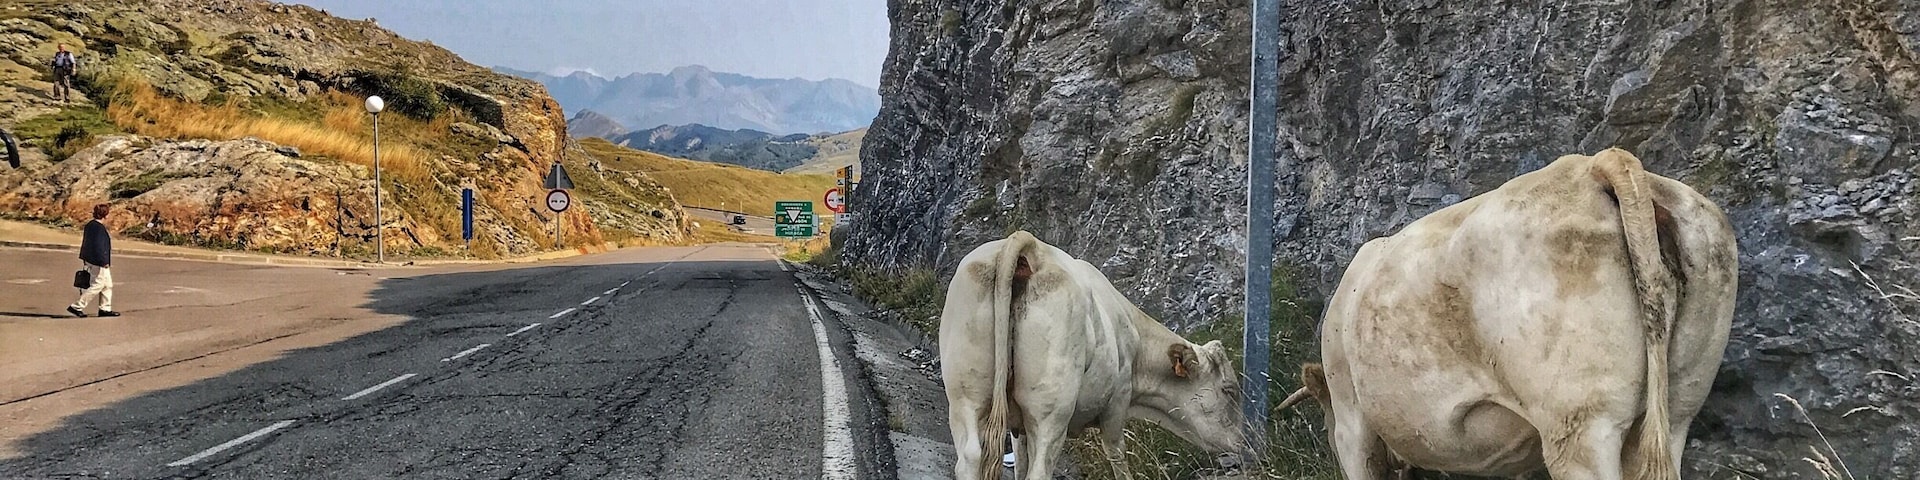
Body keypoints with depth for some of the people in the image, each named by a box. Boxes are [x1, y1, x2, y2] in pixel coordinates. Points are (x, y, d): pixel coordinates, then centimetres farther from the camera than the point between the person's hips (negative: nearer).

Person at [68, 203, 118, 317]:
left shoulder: (90, 225, 10)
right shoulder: (99, 228, -20)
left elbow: (84, 242, 18)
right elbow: (98, 246, -24)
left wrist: (84, 258, 24)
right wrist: (104, 262, -20)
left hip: (90, 260, 11)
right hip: (98, 263, -11)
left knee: (108, 284, 15)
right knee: (97, 285, -3)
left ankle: (105, 309, 20)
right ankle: (76, 306, 0)